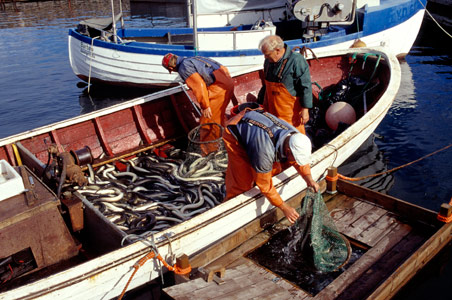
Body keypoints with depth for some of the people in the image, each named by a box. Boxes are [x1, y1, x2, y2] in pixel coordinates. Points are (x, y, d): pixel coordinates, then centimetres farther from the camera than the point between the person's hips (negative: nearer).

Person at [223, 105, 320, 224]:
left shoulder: (294, 135, -24)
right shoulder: (265, 151, -44)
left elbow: (300, 161, 0)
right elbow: (264, 184, -29)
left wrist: (309, 179, -16)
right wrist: (284, 208, -22)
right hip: (234, 133, -7)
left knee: (274, 169, 6)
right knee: (243, 179, -9)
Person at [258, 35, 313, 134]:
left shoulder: (296, 61, -16)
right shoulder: (268, 61, 6)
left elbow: (305, 87, -15)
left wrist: (305, 110, -16)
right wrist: (261, 103, 21)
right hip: (271, 109, 7)